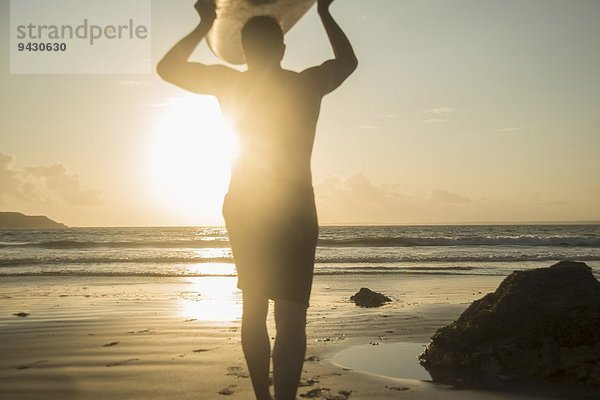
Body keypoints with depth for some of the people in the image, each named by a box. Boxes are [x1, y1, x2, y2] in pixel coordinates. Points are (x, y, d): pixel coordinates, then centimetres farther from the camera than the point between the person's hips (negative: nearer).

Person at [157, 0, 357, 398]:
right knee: (291, 316, -5)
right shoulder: (308, 83, -1)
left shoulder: (228, 83, 1)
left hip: (242, 209, 3)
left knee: (254, 309, 16)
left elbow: (167, 68, 14)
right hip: (293, 212, -3)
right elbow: (348, 61, 20)